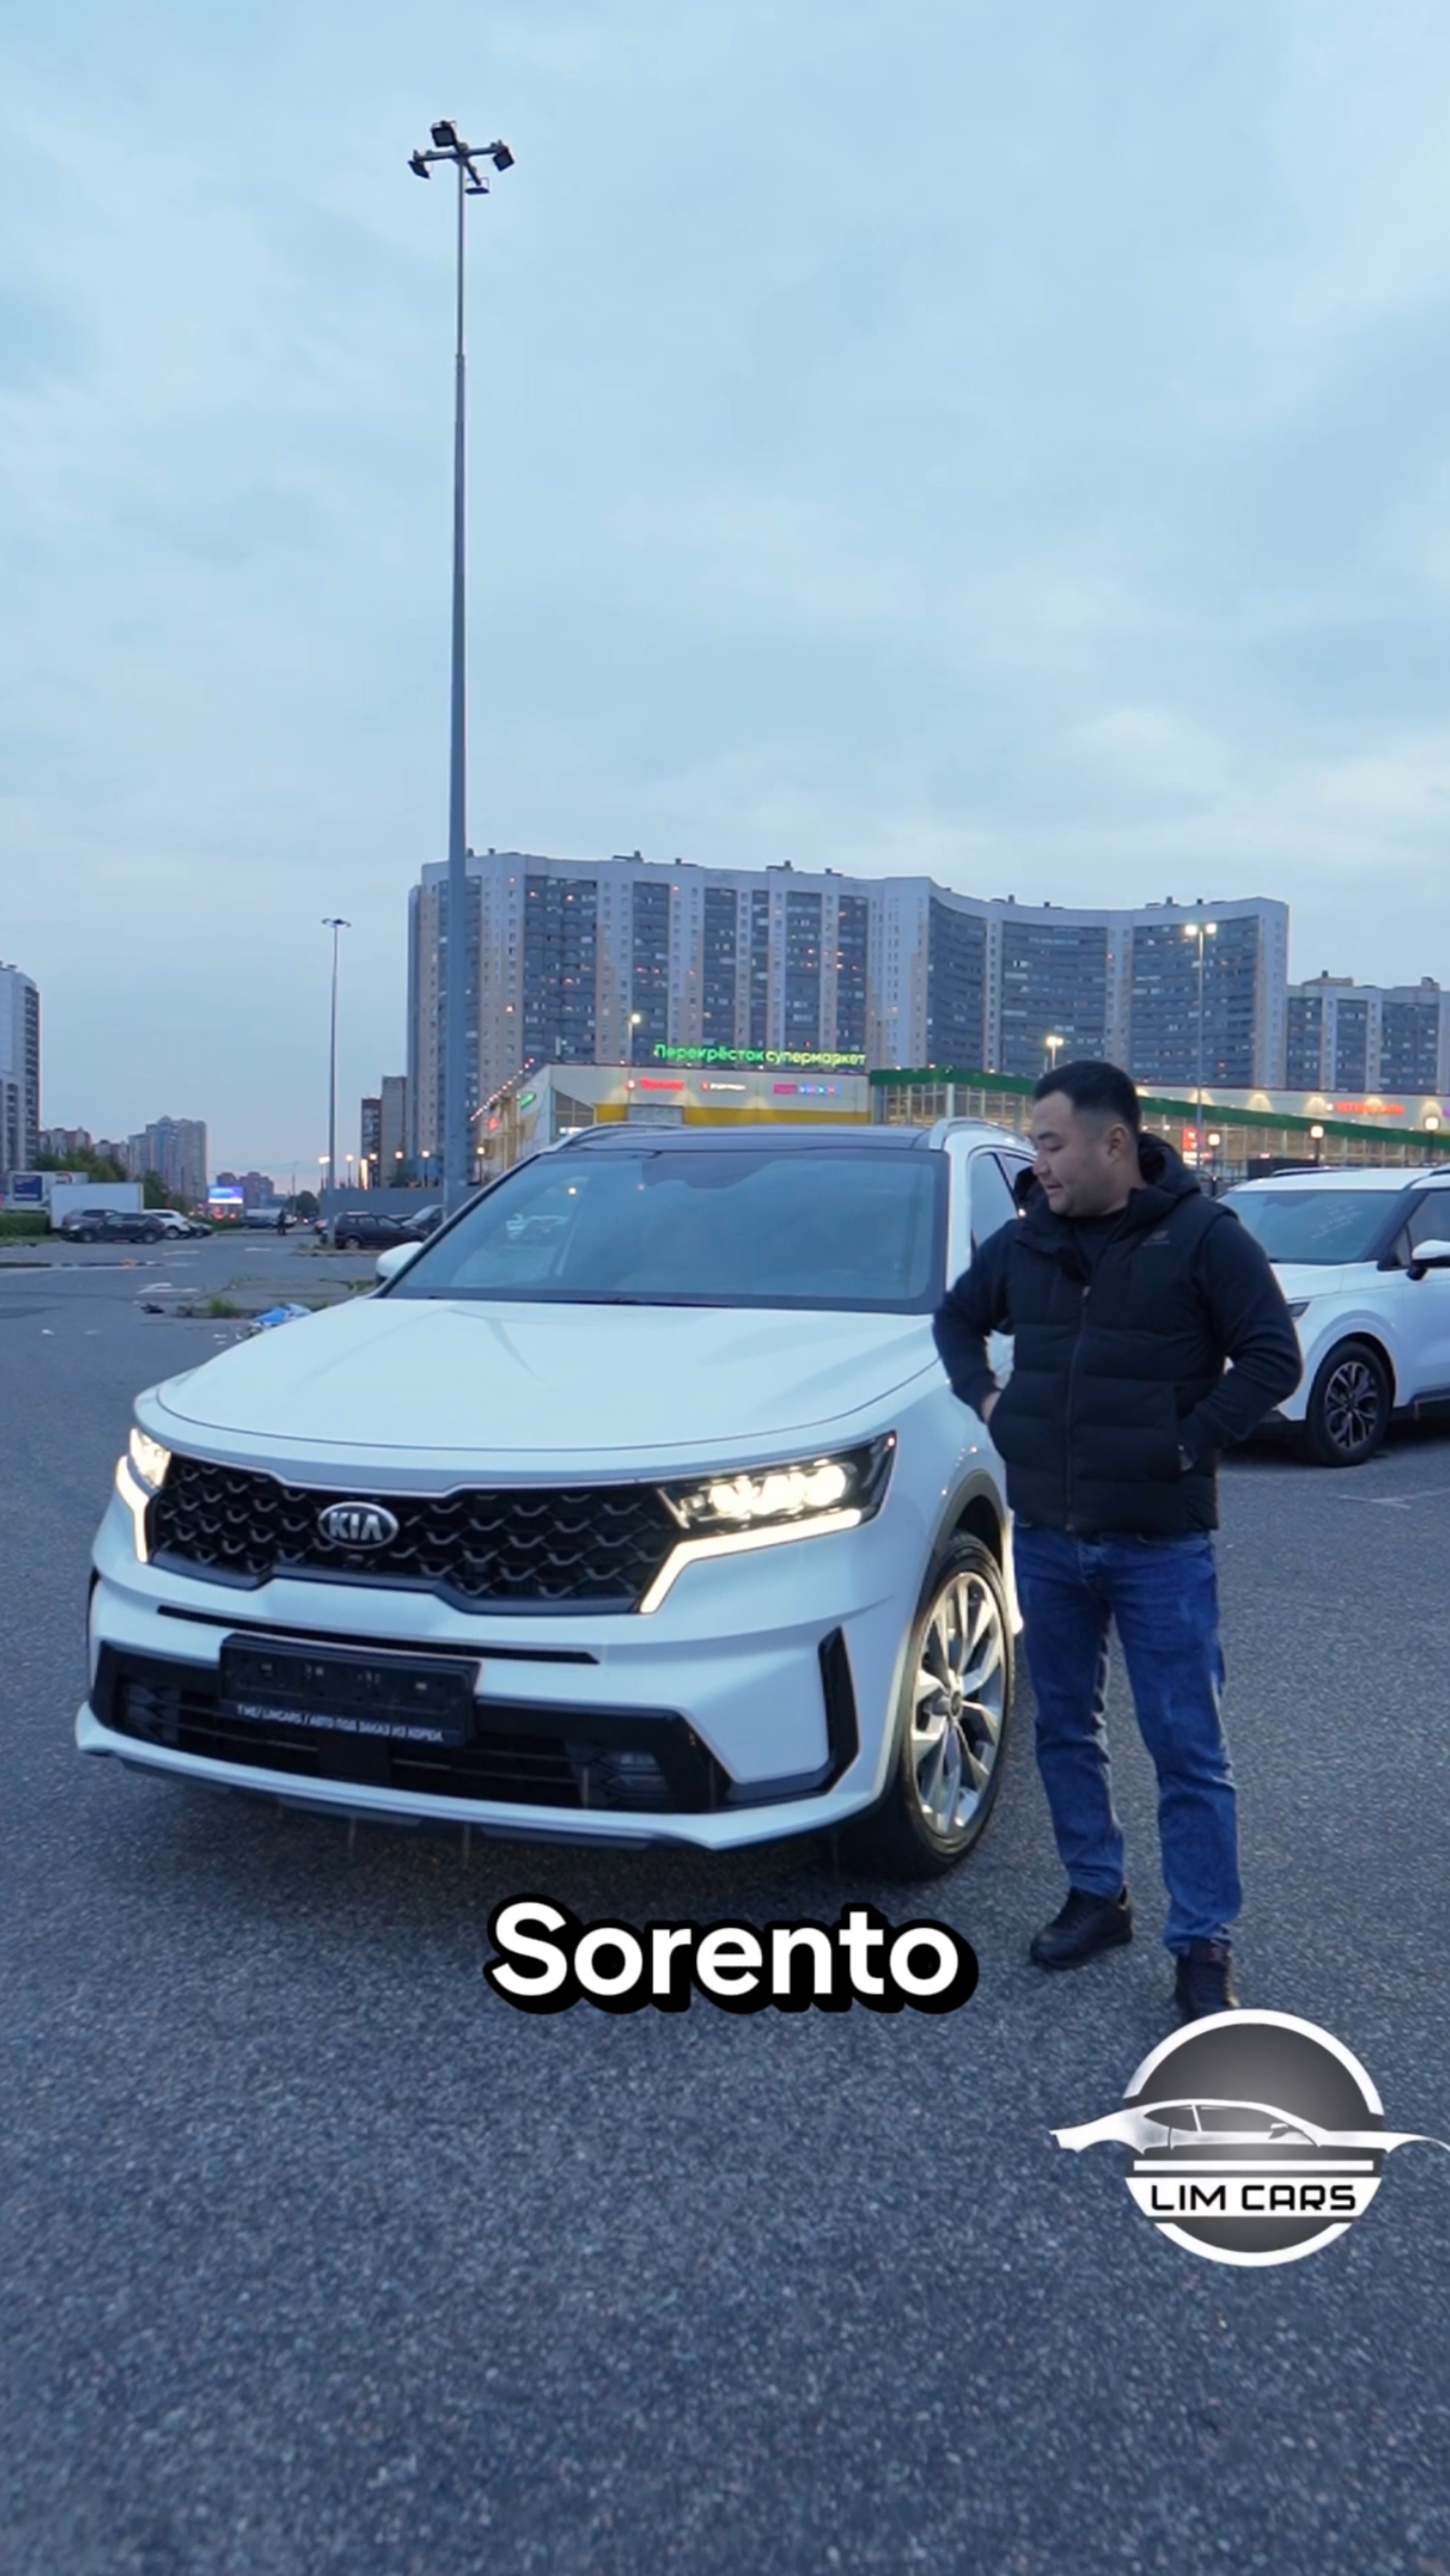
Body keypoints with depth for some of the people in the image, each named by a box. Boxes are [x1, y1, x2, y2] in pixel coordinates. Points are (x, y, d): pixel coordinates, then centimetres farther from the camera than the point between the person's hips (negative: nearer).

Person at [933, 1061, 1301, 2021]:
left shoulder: (1203, 1237, -9)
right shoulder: (1026, 1241, 5)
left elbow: (1275, 1359, -10)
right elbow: (957, 1317, 21)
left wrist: (1190, 1442, -15)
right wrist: (984, 1398, 6)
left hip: (1161, 1542, -5)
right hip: (1046, 1536, 5)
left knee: (1188, 1750, 1)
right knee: (1066, 1726, 15)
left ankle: (1205, 1945, 12)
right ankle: (1097, 1895, 32)